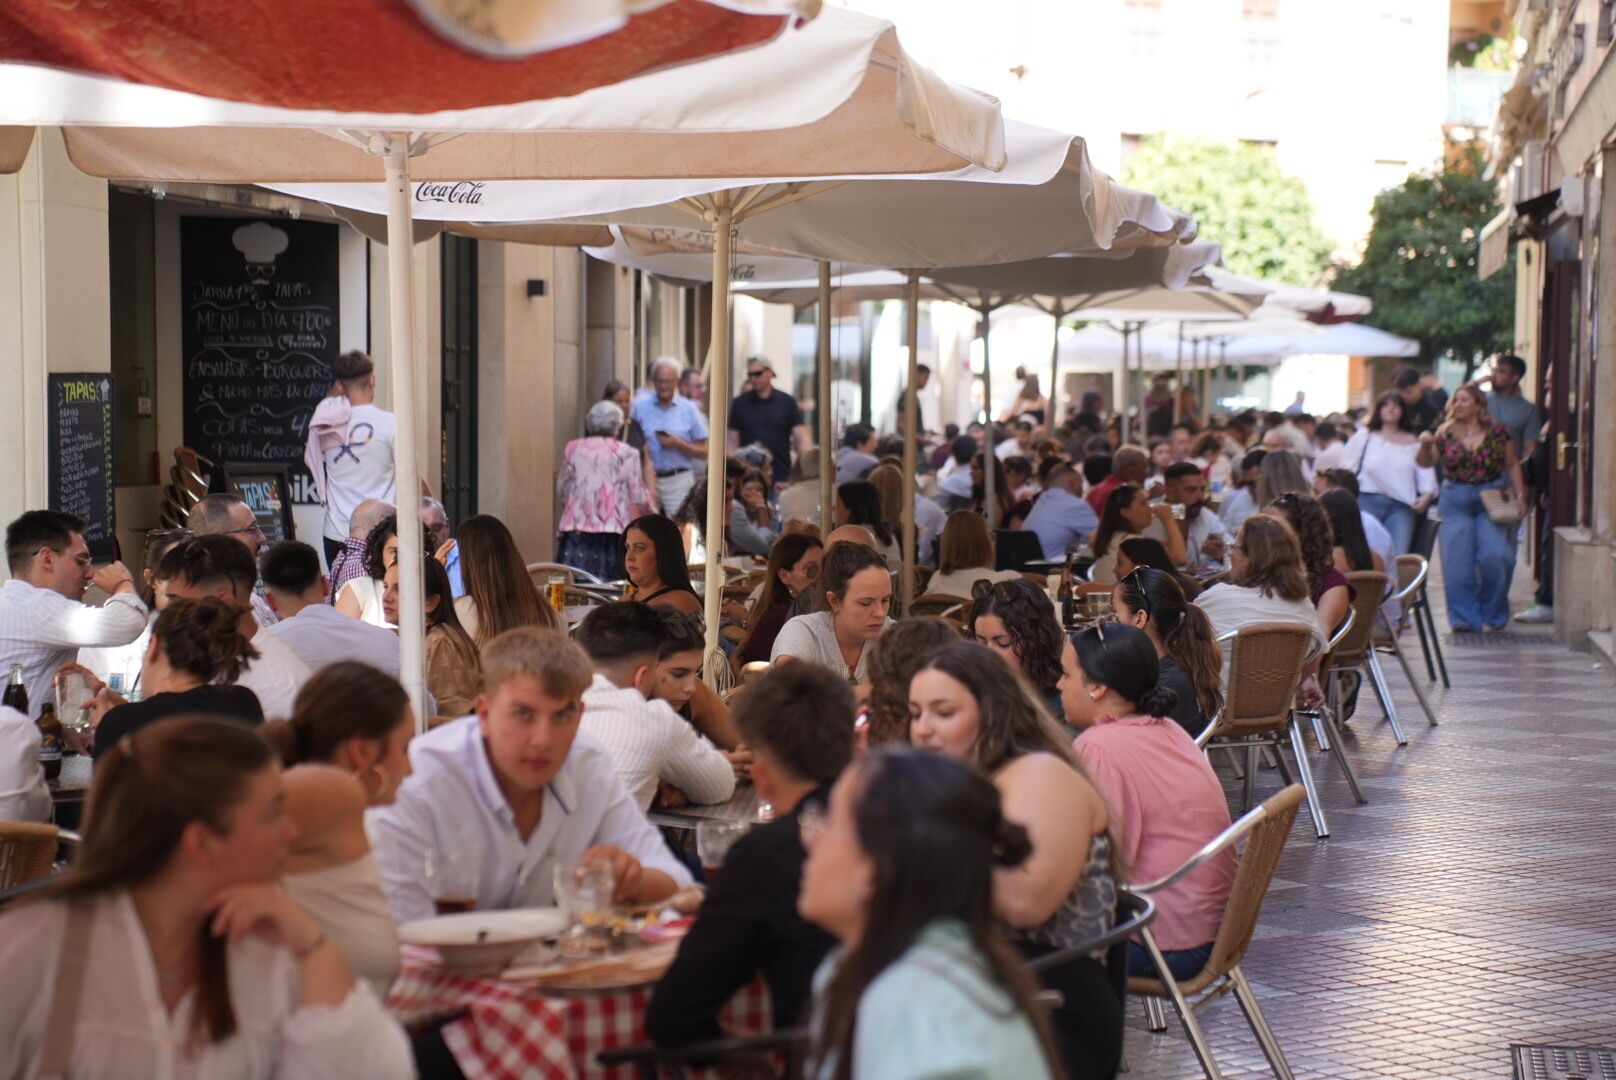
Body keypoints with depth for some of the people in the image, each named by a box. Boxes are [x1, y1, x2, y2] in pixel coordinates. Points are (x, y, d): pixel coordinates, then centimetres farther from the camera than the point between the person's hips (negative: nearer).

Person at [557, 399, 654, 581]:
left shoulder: (573, 449, 7)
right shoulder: (627, 454, 0)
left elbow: (561, 492, 13)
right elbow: (638, 498, 3)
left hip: (577, 527, 2)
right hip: (614, 532, -2)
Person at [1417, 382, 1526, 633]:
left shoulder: (1497, 432, 2)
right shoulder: (1446, 433, 4)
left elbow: (1512, 464, 8)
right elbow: (1426, 462, 7)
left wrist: (1519, 495, 2)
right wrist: (1425, 446, -13)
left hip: (1491, 499, -1)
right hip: (1454, 501, 1)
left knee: (1493, 557, -10)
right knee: (1457, 562, -5)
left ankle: (1494, 614, 10)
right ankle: (1465, 619, 4)